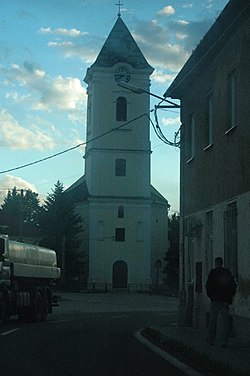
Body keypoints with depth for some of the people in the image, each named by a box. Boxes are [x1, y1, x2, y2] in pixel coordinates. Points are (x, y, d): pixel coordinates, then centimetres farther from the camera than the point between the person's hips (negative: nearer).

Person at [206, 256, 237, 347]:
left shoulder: (212, 272, -4)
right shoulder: (228, 272, 7)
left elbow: (208, 285, -8)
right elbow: (234, 285, 9)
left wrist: (210, 296, 5)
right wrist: (230, 296, 15)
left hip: (215, 300, -3)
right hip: (226, 300, 3)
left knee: (213, 320, 8)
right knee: (225, 320, 3)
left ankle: (211, 340, 13)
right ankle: (224, 341, -1)